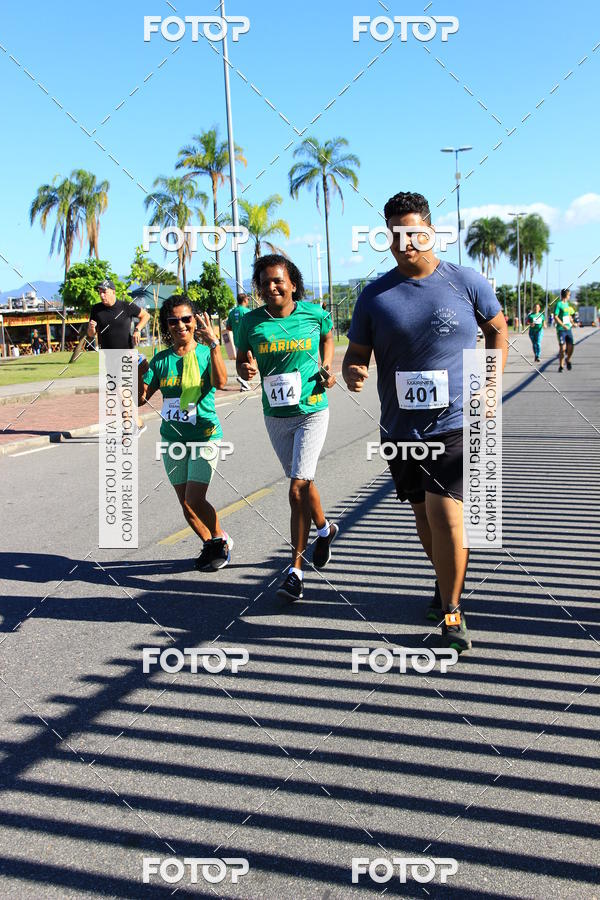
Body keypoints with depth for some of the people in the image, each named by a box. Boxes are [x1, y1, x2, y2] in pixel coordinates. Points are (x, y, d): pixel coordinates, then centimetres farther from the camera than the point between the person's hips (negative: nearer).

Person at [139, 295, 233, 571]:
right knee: (185, 503, 9)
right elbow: (141, 398, 1)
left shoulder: (206, 353, -5)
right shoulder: (161, 359, 4)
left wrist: (213, 343, -30)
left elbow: (220, 382, -25)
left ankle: (221, 540, 9)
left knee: (195, 500, -15)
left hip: (204, 435, -4)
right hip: (172, 437, 5)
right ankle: (210, 545, 30)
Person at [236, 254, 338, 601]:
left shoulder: (314, 313, -7)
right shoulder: (251, 322, -5)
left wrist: (327, 368, 1)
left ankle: (296, 569, -7)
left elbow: (328, 334, 16)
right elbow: (241, 361, 6)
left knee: (298, 488, -13)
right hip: (275, 416, 4)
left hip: (312, 412, -3)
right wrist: (246, 369, -18)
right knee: (301, 482, 17)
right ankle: (325, 529, 47)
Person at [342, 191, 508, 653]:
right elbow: (356, 353, 5)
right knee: (425, 517, 17)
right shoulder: (375, 295, 1)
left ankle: (451, 610, 3)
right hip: (400, 428, 3)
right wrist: (352, 372, -19)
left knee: (445, 515, -14)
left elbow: (498, 329, 12)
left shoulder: (466, 282, -2)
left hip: (456, 424, -3)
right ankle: (447, 581, 43)